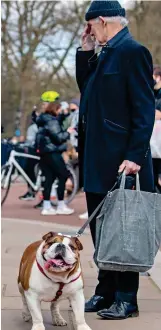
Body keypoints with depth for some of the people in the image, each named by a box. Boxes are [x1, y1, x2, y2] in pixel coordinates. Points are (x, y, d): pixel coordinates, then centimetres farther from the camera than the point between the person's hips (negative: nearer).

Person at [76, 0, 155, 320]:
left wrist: (135, 155, -23)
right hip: (98, 161, 9)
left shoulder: (133, 52, -12)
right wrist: (85, 52, 12)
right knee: (100, 229, 14)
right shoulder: (105, 54, 16)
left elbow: (144, 108, -17)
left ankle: (126, 298, 9)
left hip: (120, 160, -9)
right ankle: (105, 291, 24)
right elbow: (87, 89, 22)